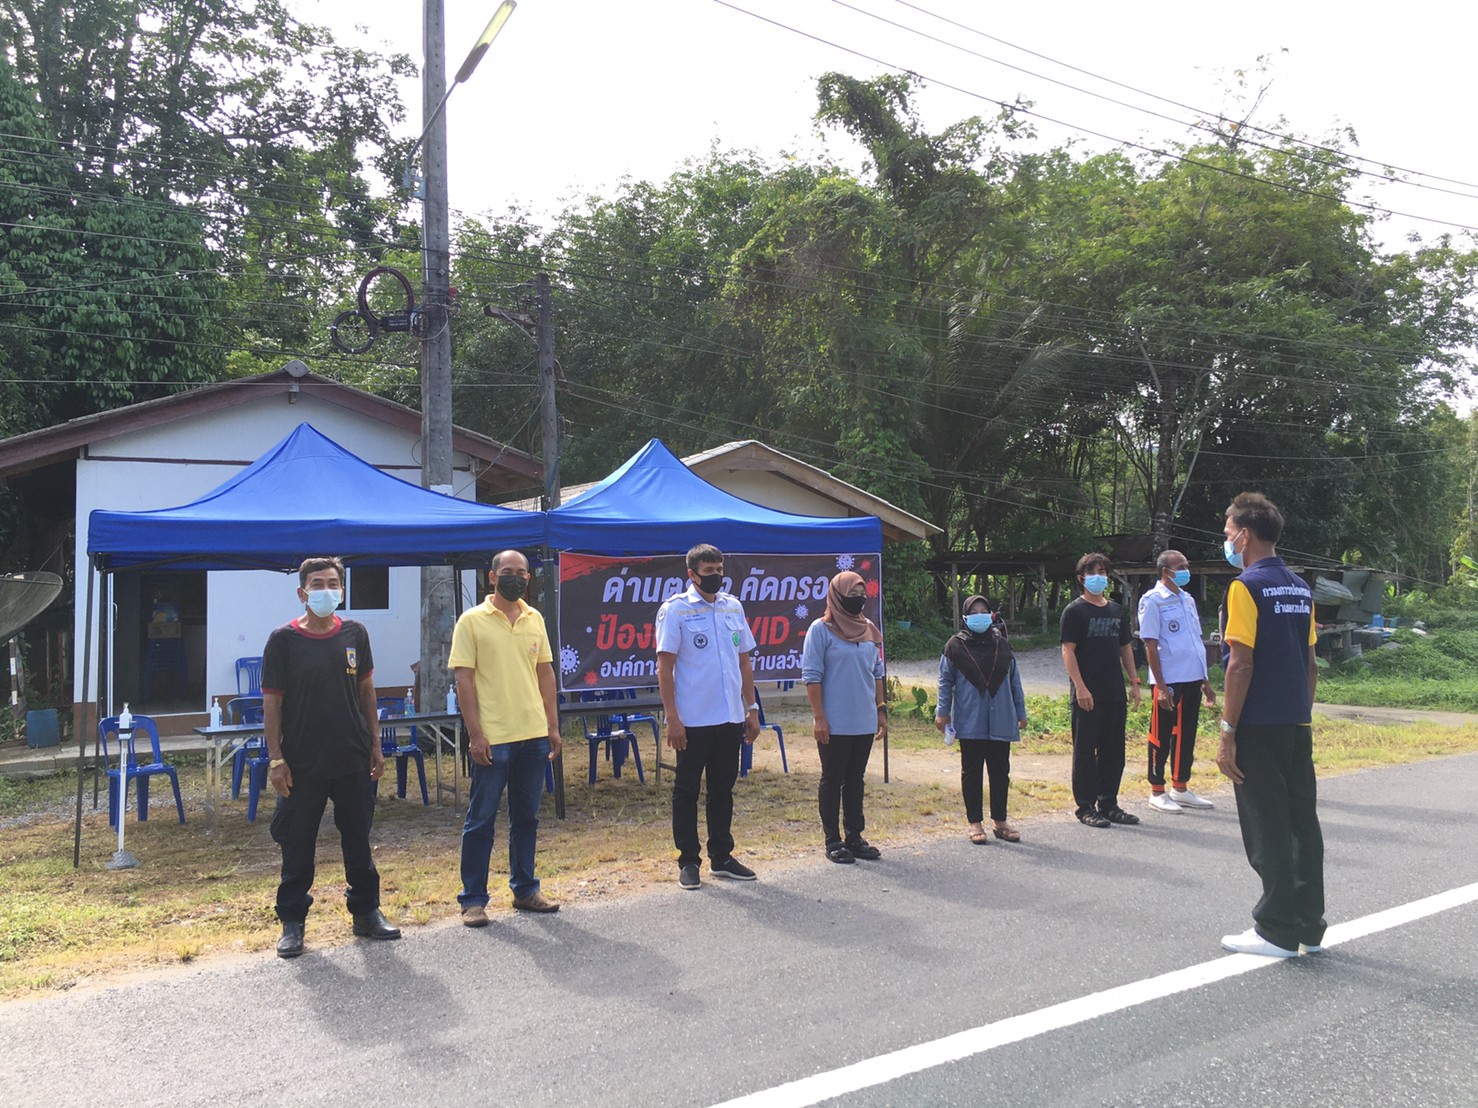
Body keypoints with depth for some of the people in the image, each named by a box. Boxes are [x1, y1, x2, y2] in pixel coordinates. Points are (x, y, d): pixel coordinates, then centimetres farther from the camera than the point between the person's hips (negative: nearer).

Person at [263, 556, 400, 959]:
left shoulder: (355, 634, 5)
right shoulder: (284, 639, -5)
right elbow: (272, 701, -4)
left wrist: (375, 745, 10)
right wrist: (275, 758, -9)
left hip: (354, 760, 3)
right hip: (302, 763, -3)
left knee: (358, 839, 12)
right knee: (297, 844, 6)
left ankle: (366, 911, 25)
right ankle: (292, 922, 20)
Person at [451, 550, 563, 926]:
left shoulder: (535, 619, 10)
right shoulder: (472, 620, -4)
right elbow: (464, 680, -7)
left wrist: (553, 726, 10)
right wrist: (475, 734, -12)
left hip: (534, 736, 5)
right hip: (492, 739, -5)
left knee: (526, 818, 14)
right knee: (480, 820, 3)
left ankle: (525, 890, 26)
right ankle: (473, 899, 14)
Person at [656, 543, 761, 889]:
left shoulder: (733, 607, 9)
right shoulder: (675, 610, -6)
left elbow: (744, 662, 14)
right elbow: (664, 667, -9)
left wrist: (751, 708, 10)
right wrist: (672, 718, -14)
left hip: (730, 718, 5)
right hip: (693, 719, -5)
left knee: (723, 789, 13)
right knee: (687, 790, 5)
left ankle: (721, 856, 25)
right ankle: (688, 861, 15)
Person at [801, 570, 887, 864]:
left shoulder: (870, 630, 10)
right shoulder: (821, 629, -8)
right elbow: (811, 675, -10)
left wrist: (881, 710, 13)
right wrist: (819, 717, -14)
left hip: (864, 723, 6)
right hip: (834, 724, -6)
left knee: (855, 779, 13)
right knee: (832, 780, 4)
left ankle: (854, 837, 21)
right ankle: (833, 840, 12)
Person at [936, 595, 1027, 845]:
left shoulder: (1002, 645, 8)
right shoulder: (955, 646, -1)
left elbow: (1014, 680, 13)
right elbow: (945, 681, 3)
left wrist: (1020, 712, 13)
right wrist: (942, 711, -2)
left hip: (1001, 721, 3)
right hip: (970, 721, -3)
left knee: (1000, 771, 8)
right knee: (971, 771, 5)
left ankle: (999, 820, 20)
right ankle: (975, 822, 13)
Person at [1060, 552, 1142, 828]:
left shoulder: (1116, 611, 15)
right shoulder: (1074, 611, -5)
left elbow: (1125, 649, 21)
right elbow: (1068, 650, -11)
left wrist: (1134, 682, 13)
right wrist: (1080, 687, -18)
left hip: (1115, 693, 7)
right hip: (1088, 695, -6)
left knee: (1114, 751, 11)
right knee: (1085, 751, -1)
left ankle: (1108, 804, 21)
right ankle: (1086, 807, 6)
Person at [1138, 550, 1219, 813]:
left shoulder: (1188, 600, 15)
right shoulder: (1152, 600, -8)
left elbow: (1196, 643, 19)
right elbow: (1150, 645, -12)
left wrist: (1205, 681, 17)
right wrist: (1160, 686, -17)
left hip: (1193, 680, 7)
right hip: (1169, 681, -7)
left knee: (1186, 736, 12)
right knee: (1162, 737, 1)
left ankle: (1180, 788, 23)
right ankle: (1157, 792, 10)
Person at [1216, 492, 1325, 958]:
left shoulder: (1246, 587, -13)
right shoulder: (1300, 589, 11)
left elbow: (1242, 665, -18)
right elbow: (1311, 664, 15)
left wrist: (1227, 733, -15)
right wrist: (1303, 716, 21)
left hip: (1259, 727, -8)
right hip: (1298, 725, 8)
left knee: (1267, 830, 0)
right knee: (1302, 820, 12)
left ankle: (1277, 931, 7)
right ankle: (1308, 926, 20)